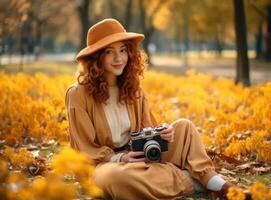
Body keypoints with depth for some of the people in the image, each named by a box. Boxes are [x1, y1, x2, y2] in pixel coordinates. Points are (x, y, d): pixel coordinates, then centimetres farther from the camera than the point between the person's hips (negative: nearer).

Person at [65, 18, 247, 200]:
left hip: (139, 157, 5)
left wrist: (162, 134, -17)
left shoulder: (132, 88, 4)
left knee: (183, 126, -7)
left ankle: (209, 179, -25)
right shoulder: (79, 94, -14)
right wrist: (119, 159, -24)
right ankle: (190, 180, -26)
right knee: (114, 176, -41)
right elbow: (85, 150, -11)